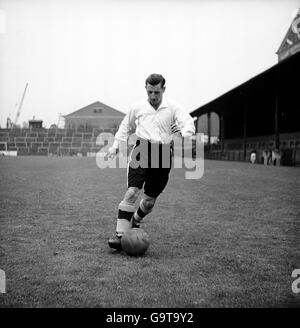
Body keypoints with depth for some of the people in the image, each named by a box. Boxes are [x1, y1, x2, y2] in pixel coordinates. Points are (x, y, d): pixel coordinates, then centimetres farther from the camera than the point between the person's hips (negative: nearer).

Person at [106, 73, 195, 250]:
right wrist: (116, 145, 16)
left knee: (150, 200, 7)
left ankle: (135, 222, 39)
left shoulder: (173, 107, 3)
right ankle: (120, 235, -12)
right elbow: (125, 126, 24)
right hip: (142, 150, 0)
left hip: (163, 155, 1)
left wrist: (184, 133, -34)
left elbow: (189, 123, -11)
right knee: (132, 192, -17)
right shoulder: (137, 107, 9)